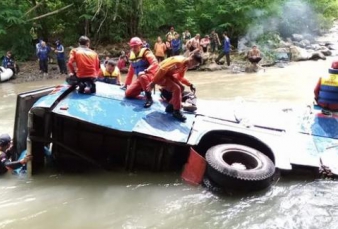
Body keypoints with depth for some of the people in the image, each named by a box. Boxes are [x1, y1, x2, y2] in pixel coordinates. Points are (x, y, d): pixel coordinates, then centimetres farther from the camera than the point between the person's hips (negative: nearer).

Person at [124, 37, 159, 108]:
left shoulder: (146, 52, -7)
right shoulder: (132, 56, 14)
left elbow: (155, 64, -23)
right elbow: (130, 72, 20)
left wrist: (145, 71, -36)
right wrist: (126, 84, 20)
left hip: (150, 76, -7)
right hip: (140, 79, 7)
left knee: (142, 77, -42)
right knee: (128, 94, -7)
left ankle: (149, 98, -28)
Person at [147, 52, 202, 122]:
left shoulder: (186, 65, 1)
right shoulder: (178, 61, -28)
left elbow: (180, 77, 18)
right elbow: (162, 70, -27)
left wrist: (190, 85, 7)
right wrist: (153, 83, -23)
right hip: (160, 75, -10)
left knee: (180, 88, 8)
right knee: (176, 89, -20)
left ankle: (170, 107, 17)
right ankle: (176, 111, -9)